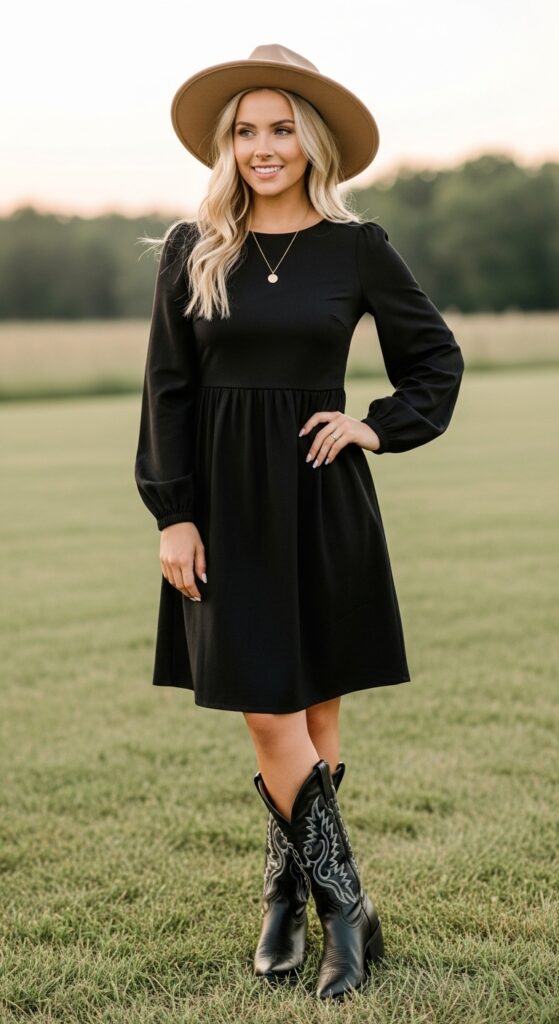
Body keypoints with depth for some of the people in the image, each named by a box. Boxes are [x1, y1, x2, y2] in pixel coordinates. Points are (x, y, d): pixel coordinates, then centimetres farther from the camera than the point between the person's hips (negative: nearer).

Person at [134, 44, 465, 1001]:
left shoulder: (357, 246, 1)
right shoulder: (191, 248, 1)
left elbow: (437, 358, 12)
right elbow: (167, 392, 1)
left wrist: (380, 427, -3)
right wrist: (173, 516, -5)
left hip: (321, 495, 0)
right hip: (227, 499, 0)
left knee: (314, 712, 7)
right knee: (267, 714, -5)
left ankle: (288, 892, 23)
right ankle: (345, 906, 5)